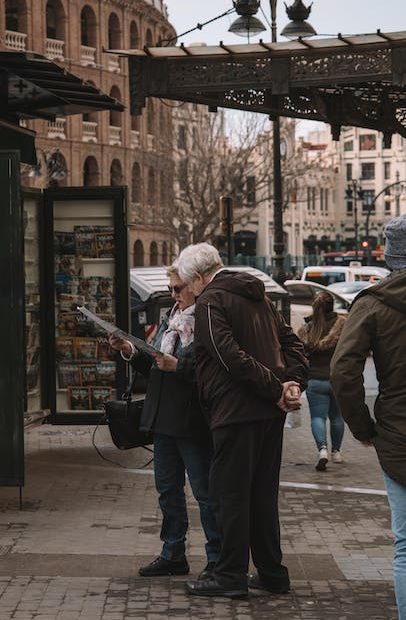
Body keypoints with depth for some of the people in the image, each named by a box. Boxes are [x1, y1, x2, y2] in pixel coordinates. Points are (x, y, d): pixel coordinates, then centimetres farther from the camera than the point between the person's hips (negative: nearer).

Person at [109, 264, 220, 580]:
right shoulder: (170, 320, 15)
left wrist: (178, 366, -24)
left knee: (205, 491, -1)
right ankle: (173, 554, 25)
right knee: (168, 488, 15)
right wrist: (131, 352, 5)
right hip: (164, 418, 9)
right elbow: (155, 368, 19)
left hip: (193, 421, -9)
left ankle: (217, 559, 9)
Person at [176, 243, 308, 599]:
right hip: (271, 412, 8)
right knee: (263, 493, 15)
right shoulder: (257, 295, 17)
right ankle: (272, 573, 19)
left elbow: (231, 356, -20)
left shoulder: (210, 301, -9)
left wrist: (275, 390, -17)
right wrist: (293, 382, 0)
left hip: (237, 412, -8)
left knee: (230, 494, 0)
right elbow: (291, 342, 13)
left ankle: (231, 576, 3)